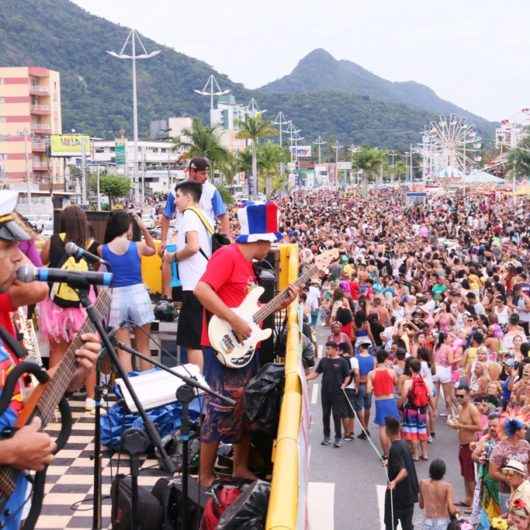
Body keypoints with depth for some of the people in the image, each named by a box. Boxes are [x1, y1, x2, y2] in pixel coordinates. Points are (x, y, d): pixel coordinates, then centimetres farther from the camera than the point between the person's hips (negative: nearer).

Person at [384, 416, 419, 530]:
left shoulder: (395, 448, -20)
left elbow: (404, 471, -30)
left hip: (397, 494, -8)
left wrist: (394, 482, -49)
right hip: (409, 493, 8)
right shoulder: (404, 444, 5)